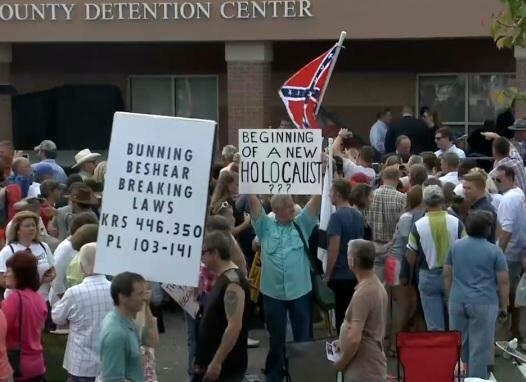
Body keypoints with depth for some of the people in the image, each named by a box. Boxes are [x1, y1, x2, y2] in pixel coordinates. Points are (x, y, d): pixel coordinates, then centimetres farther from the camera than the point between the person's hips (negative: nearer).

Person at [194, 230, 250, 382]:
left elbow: (235, 326, -25)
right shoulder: (222, 278, 12)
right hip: (212, 361, 10)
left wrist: (217, 362, -25)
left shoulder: (233, 282, -19)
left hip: (226, 365, -10)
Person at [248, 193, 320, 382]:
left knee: (303, 337, 9)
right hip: (273, 292, 0)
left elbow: (316, 199, -1)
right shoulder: (266, 226, 2)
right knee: (276, 338, 12)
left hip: (300, 291, 0)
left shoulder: (302, 224, 5)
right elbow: (253, 201, -4)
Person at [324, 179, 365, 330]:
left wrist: (327, 275, -13)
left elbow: (334, 248, -19)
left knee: (341, 317, 0)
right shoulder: (358, 215, 8)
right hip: (355, 274, 7)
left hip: (339, 275, -7)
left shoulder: (337, 216, -16)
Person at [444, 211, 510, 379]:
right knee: (480, 347, 3)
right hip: (484, 303, -4)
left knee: (459, 343, 15)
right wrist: (504, 306, 6)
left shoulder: (455, 246, 5)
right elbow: (503, 281, -4)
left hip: (457, 301, 4)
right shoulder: (494, 251, -6)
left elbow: (447, 275, 12)